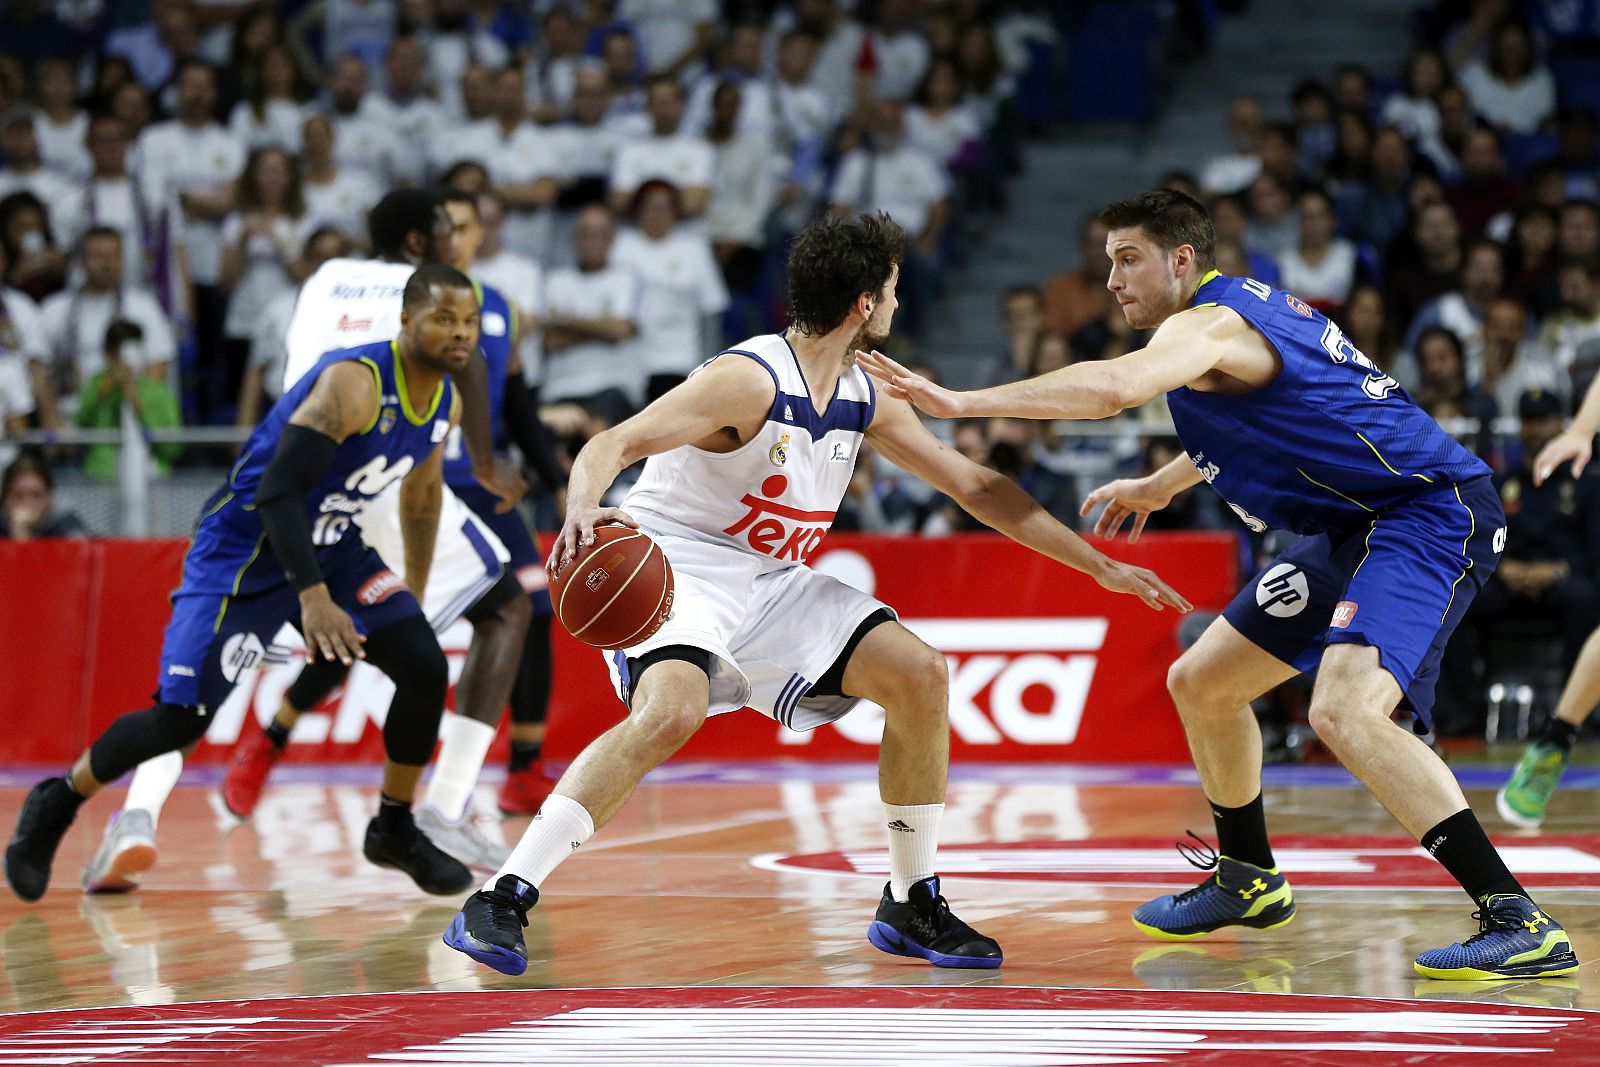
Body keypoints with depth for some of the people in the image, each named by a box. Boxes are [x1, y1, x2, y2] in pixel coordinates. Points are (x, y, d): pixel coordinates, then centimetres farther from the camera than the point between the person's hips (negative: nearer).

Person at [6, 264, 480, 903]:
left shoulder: (446, 403, -1)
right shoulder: (353, 382, -28)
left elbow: (421, 498, 19)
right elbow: (278, 490, -32)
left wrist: (412, 597, 25)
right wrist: (312, 597, -39)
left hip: (330, 547, 7)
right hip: (244, 549, -7)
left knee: (425, 667, -7)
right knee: (180, 720, -9)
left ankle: (394, 830, 12)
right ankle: (59, 804, 16)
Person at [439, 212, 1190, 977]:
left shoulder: (867, 401, 4)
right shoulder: (752, 380, -21)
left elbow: (973, 486, 13)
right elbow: (611, 445, -29)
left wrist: (1099, 567, 13)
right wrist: (583, 508, -53)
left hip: (771, 581, 8)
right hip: (677, 565, -8)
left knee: (919, 674, 0)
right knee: (670, 713, -35)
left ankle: (912, 907, 12)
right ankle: (501, 900, -33)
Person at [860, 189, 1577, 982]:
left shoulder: (1208, 322, -16)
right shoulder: (1246, 308, 15)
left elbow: (1112, 388, -36)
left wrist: (961, 402, -35)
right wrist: (1156, 487, 41)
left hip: (1432, 514, -11)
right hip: (1357, 527, 11)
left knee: (1343, 712, -31)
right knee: (1201, 683, 17)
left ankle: (1520, 923, -31)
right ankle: (1247, 880, 37)